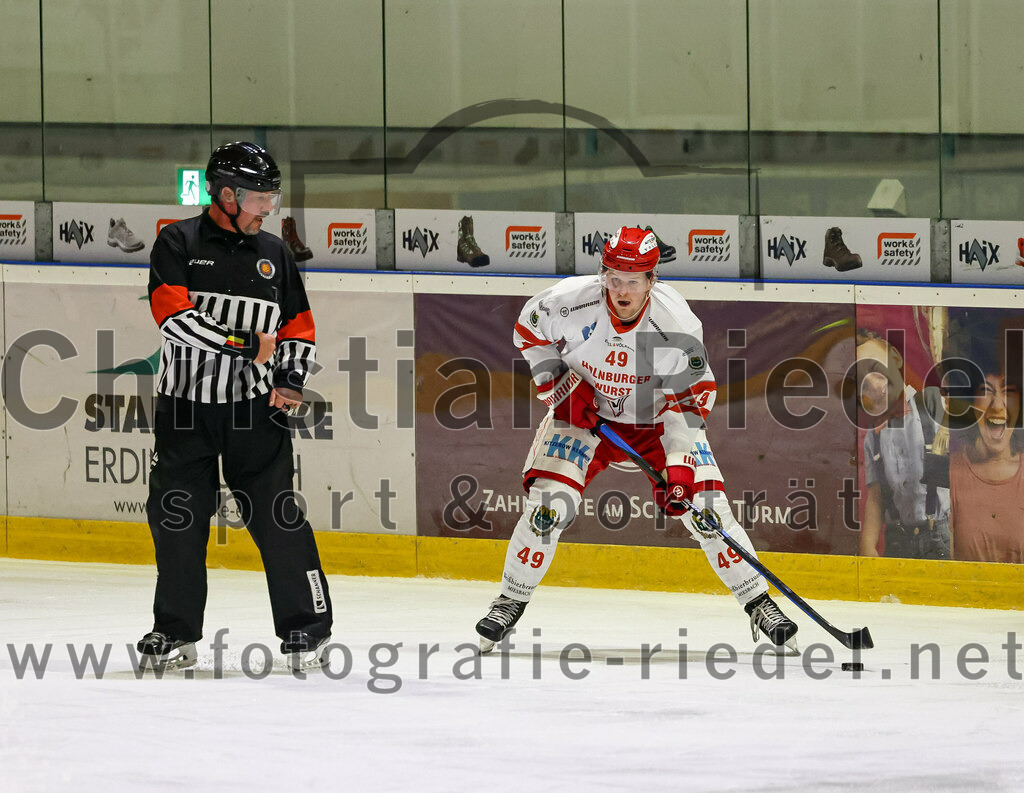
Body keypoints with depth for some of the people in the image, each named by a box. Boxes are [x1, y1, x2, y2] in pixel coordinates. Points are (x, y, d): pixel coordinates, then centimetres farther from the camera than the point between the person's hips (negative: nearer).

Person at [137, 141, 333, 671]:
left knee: (278, 517, -7)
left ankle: (306, 626, 1)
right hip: (184, 407, -1)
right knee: (178, 520, 3)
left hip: (254, 409, 1)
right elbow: (173, 315, -16)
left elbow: (298, 328, 17)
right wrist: (245, 343, -20)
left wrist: (290, 378, -1)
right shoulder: (178, 244, -1)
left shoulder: (273, 254, 11)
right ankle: (175, 632, 16)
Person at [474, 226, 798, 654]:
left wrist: (679, 463, -27)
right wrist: (558, 382, -12)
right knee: (549, 503, -15)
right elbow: (529, 330, -3)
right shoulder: (570, 302, -25)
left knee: (705, 508, -9)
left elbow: (689, 398, -20)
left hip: (655, 417, 0)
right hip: (582, 410, 1)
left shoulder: (676, 325, -28)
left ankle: (759, 603, 5)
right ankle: (511, 601, 5)